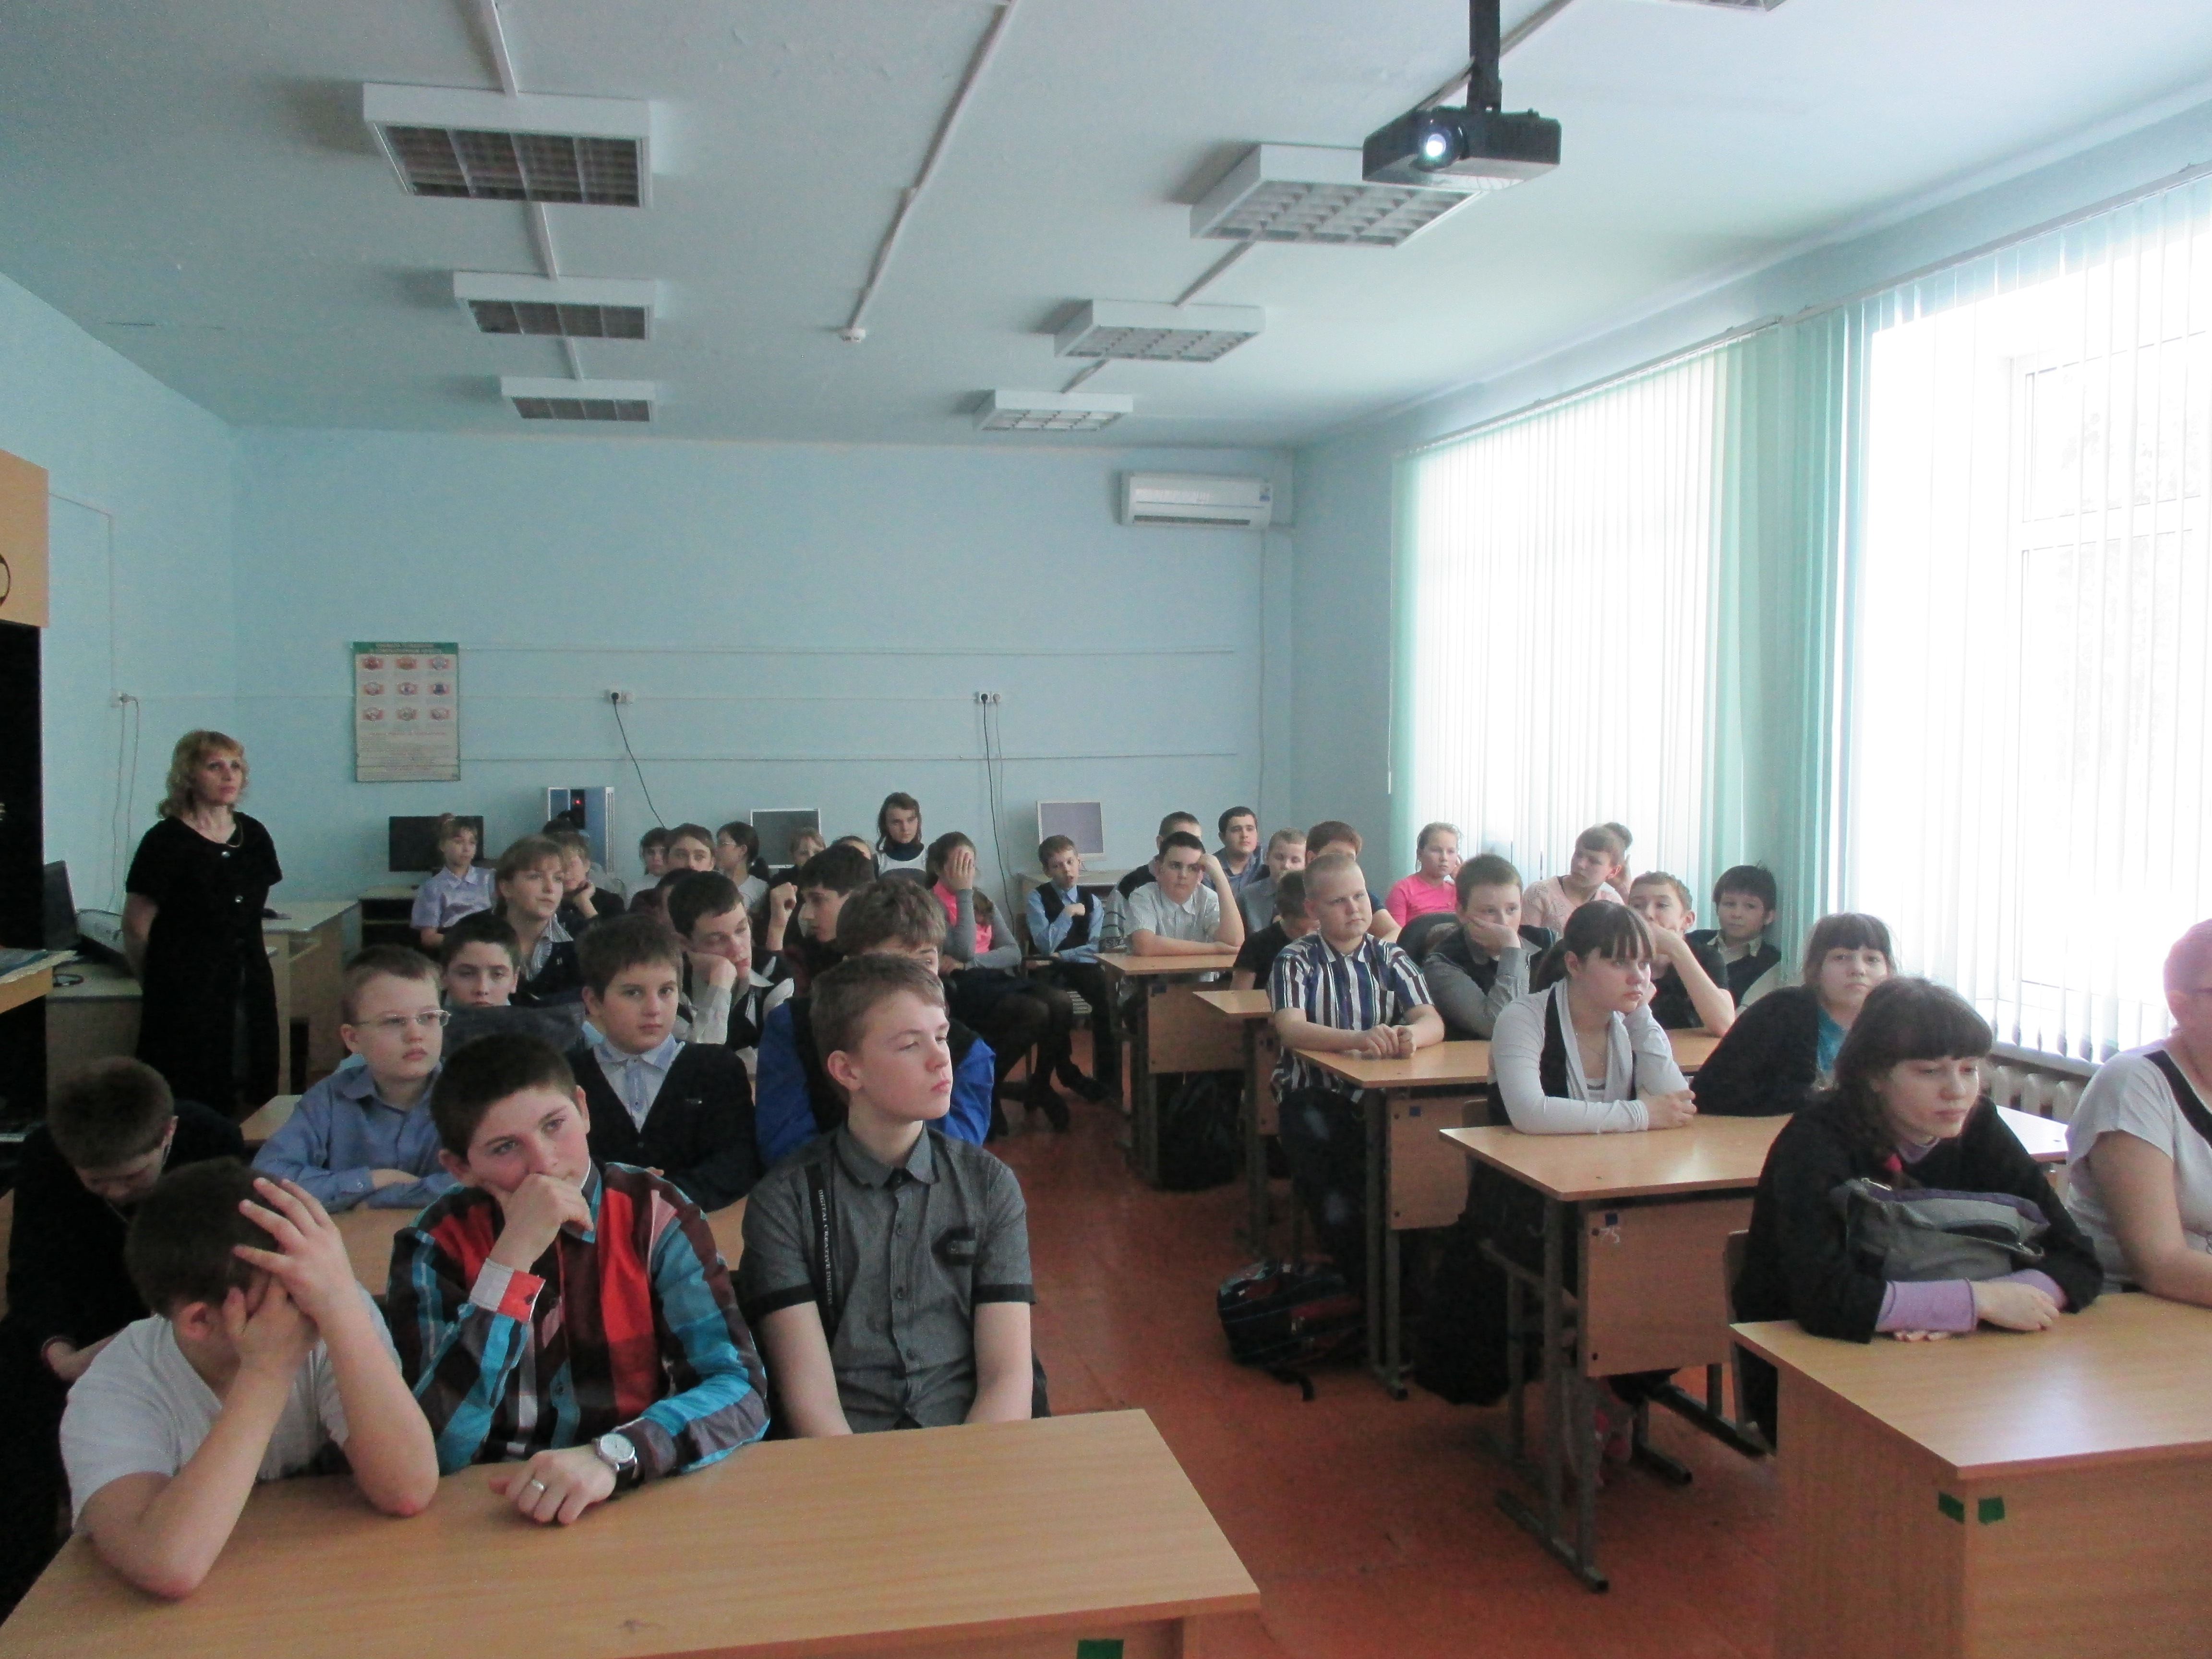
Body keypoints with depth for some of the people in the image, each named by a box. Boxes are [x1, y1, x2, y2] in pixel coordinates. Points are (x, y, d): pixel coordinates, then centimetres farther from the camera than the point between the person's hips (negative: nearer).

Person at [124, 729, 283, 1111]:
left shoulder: (254, 836, 9)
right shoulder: (167, 842, -9)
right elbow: (136, 929, -6)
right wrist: (160, 985, 6)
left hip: (250, 990, 5)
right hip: (187, 999, -5)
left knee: (253, 1103, 6)